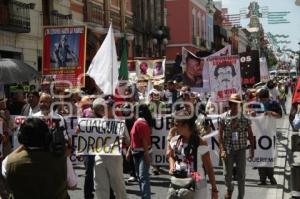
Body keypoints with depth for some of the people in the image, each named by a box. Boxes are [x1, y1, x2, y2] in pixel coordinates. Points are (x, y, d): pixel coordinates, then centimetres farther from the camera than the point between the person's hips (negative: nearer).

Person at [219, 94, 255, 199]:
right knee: (227, 174, 10)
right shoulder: (224, 117, -6)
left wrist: (252, 150, 0)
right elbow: (220, 135, -4)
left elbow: (250, 135, 0)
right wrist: (222, 150, -10)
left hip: (241, 150, 0)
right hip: (228, 150, 0)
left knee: (241, 175, 4)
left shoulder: (245, 118, -6)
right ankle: (229, 189, 41)